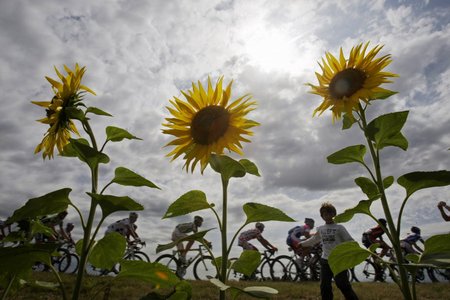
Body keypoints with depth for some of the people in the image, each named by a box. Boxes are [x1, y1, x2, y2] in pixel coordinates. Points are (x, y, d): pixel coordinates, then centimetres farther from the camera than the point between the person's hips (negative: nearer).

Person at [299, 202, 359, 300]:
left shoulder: (339, 228, -3)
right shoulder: (320, 229, 9)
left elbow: (350, 241, -7)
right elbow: (313, 240, 24)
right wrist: (301, 244, 28)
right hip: (325, 261, 5)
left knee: (343, 285, -8)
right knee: (325, 286, 8)